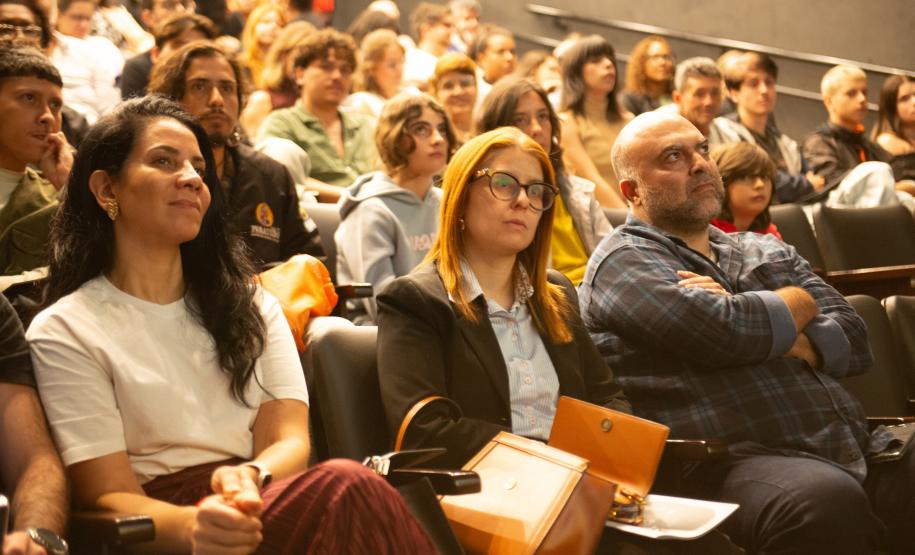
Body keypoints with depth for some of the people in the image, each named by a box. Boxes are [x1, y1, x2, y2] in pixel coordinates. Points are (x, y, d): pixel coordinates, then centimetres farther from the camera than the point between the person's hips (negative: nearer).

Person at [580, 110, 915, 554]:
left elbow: (853, 340, 13)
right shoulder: (624, 261, 5)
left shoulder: (766, 251, 26)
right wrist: (801, 301, 8)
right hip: (736, 463, -7)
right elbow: (723, 331, -13)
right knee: (828, 500, -38)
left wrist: (763, 331, -5)